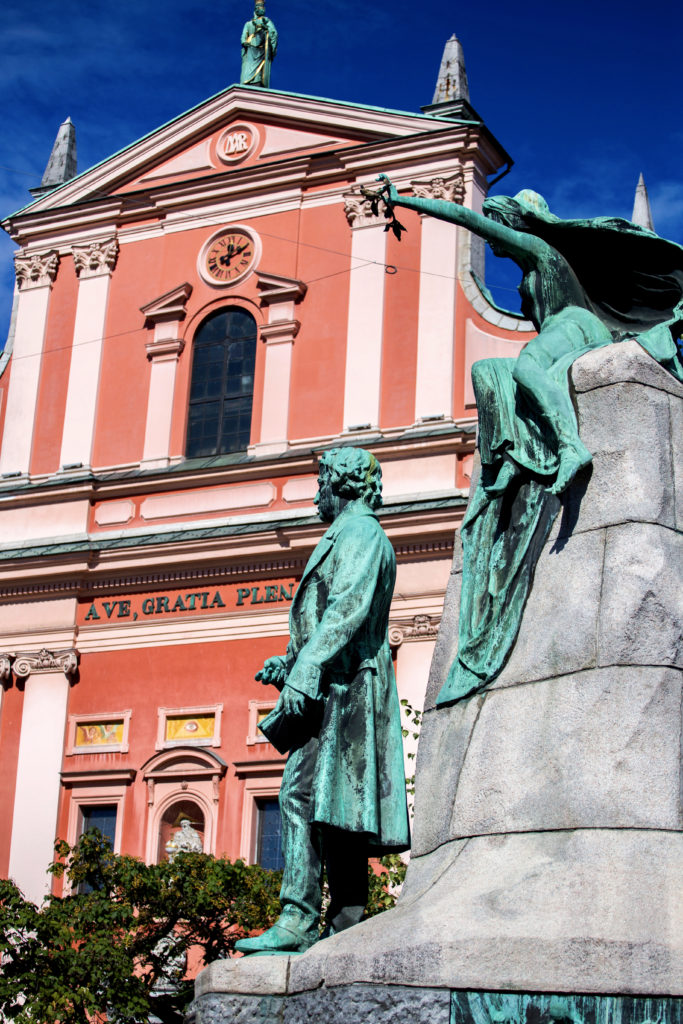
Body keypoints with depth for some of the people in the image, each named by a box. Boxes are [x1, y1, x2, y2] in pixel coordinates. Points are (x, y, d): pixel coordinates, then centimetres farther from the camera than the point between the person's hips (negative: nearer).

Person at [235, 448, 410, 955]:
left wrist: (305, 670, -26)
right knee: (337, 809, 6)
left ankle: (298, 922, -20)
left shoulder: (358, 532, -4)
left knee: (305, 793, -16)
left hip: (339, 689, -10)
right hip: (339, 690, 10)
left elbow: (349, 607, -19)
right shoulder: (353, 536, 27)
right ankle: (347, 927, 5)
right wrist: (289, 662, 21)